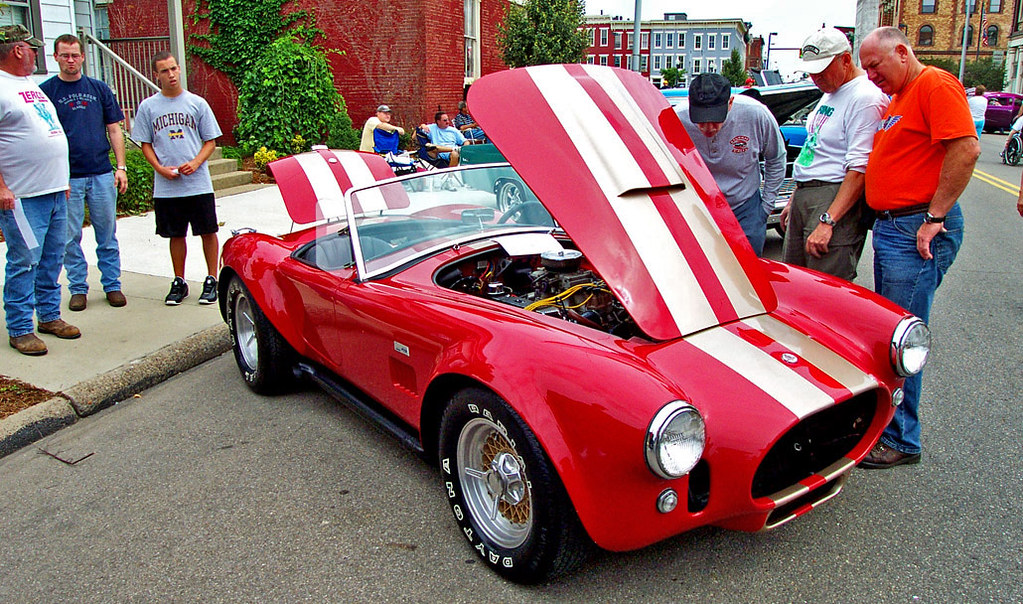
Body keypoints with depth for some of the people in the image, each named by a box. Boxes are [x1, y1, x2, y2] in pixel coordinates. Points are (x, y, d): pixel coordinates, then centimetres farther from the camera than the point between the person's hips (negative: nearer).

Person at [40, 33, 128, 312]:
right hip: (67, 178, -1)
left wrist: (121, 167, 3)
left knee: (107, 234, 6)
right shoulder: (46, 90, 3)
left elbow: (114, 130, 11)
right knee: (71, 237, 4)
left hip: (102, 174, 2)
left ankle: (112, 285, 15)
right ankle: (78, 289, 15)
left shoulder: (99, 88, 10)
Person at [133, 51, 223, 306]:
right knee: (176, 235, 9)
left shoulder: (197, 103, 3)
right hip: (165, 187, 1)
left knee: (208, 232, 2)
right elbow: (145, 144, 9)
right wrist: (160, 168, -8)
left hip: (198, 183, -1)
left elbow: (211, 141, 5)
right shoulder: (148, 107, 6)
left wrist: (195, 162, -12)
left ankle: (211, 280, 15)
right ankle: (179, 282, 21)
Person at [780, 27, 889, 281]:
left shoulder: (866, 99, -14)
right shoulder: (829, 93, 18)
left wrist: (827, 221, -27)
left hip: (836, 201, -10)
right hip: (803, 196, 10)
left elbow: (860, 169, -21)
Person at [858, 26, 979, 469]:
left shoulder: (936, 84, -10)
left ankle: (901, 440, 4)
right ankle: (883, 417, 26)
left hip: (918, 231, -10)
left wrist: (935, 217, -21)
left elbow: (966, 149, -21)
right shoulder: (897, 98, 20)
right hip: (889, 226, 10)